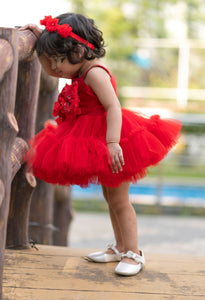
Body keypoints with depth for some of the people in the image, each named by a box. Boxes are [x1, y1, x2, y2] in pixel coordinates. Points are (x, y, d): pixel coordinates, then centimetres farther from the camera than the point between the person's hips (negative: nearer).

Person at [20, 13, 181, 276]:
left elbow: (113, 107, -29)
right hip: (95, 141, 10)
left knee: (119, 200, -3)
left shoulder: (95, 73, -21)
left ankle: (133, 253, 7)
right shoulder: (82, 72, 10)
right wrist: (41, 37, 16)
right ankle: (120, 247, 28)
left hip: (110, 141, -10)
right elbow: (49, 69, 25)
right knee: (110, 197, 17)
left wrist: (113, 143, -37)